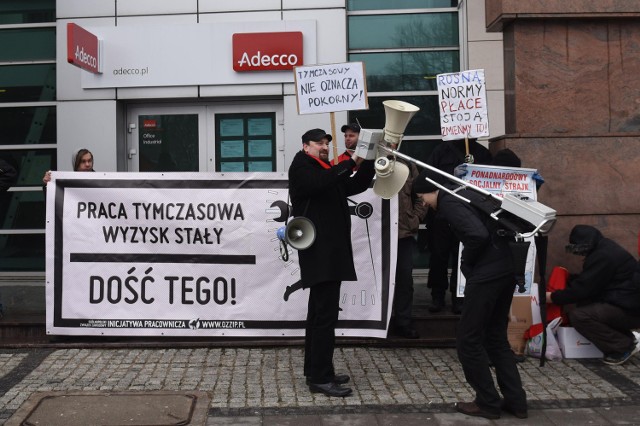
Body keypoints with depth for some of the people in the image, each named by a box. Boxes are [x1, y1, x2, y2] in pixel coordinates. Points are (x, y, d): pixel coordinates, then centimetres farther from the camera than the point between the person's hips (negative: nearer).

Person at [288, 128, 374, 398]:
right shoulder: (301, 166, -3)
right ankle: (320, 378, -6)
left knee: (319, 313, 13)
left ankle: (315, 371, 22)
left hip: (330, 252, 9)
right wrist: (351, 162, -19)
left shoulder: (327, 170, 20)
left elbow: (357, 186, 16)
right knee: (325, 315, -10)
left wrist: (368, 160, 2)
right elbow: (319, 183, -24)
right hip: (318, 253, -9)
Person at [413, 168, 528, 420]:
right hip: (505, 269, 9)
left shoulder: (449, 202, -10)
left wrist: (466, 263, -6)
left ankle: (488, 403, 12)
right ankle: (516, 401, 21)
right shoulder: (463, 194, 18)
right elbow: (488, 230, 18)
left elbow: (478, 235, -23)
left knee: (468, 339, 4)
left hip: (486, 274, -9)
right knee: (496, 338, 18)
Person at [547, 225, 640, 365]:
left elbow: (583, 289, -20)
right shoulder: (604, 249, 11)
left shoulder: (603, 256, -20)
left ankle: (623, 346, -7)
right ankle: (625, 338, 11)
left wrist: (554, 297, -9)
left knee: (577, 315, -19)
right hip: (624, 303, 11)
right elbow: (587, 280, 21)